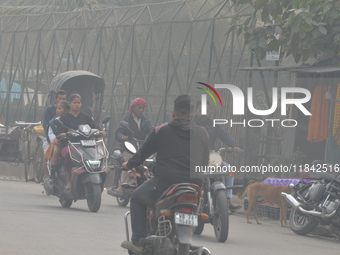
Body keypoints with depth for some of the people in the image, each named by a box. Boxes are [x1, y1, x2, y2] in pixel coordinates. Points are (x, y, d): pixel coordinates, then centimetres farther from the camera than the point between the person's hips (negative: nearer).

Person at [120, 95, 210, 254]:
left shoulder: (161, 131, 2)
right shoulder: (202, 134, 12)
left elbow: (143, 153, 12)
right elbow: (205, 162, 21)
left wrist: (129, 164, 31)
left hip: (166, 181, -4)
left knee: (137, 198, 17)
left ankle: (138, 242, 4)